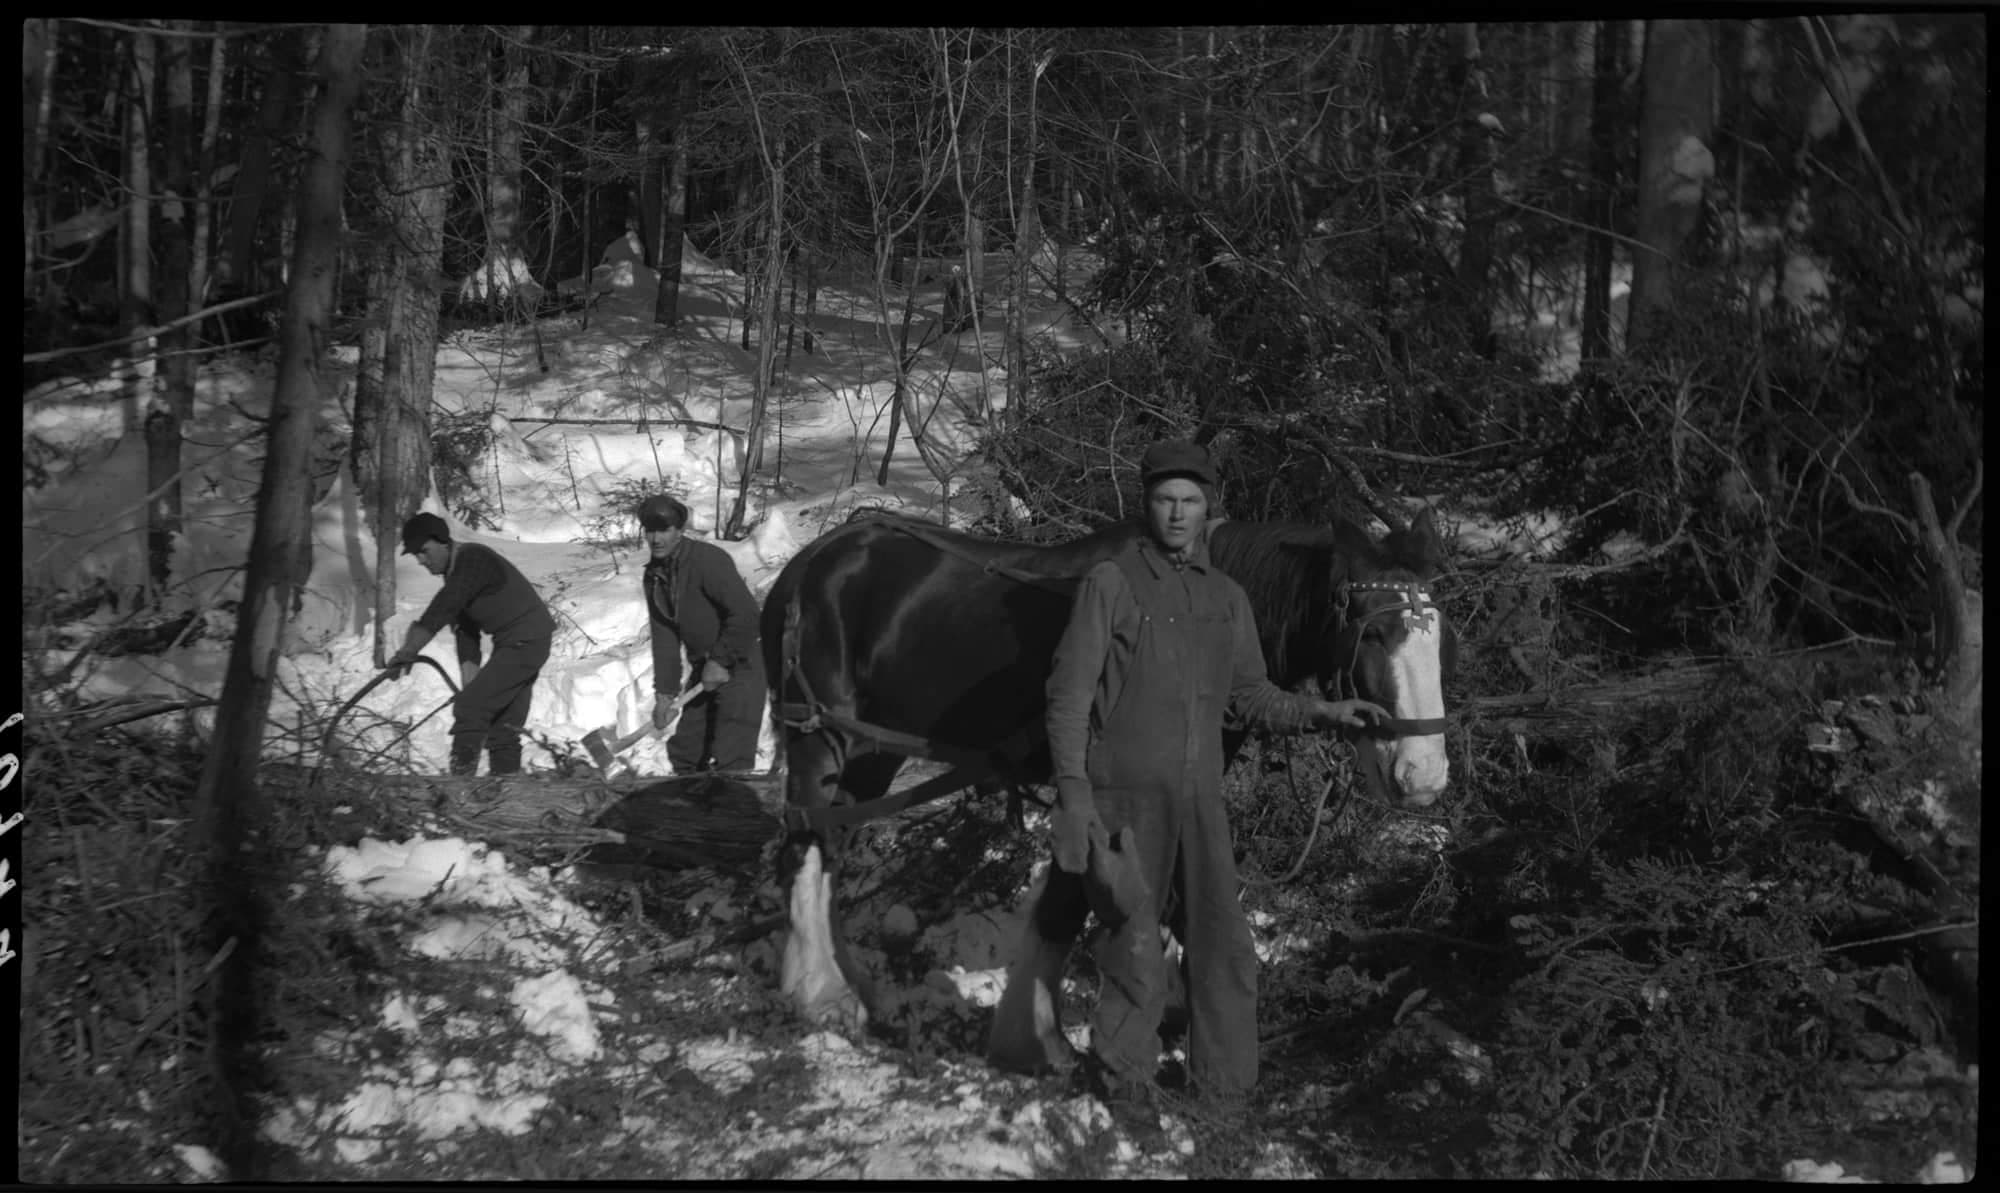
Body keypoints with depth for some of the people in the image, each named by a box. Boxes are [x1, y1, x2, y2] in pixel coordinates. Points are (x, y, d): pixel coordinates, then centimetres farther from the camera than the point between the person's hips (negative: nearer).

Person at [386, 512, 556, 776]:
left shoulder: (473, 560, -18)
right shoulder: (457, 574, 11)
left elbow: (440, 612, -28)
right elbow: (466, 634, 11)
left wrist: (406, 653, -30)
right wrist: (469, 686, 4)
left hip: (526, 642, -10)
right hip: (513, 644, 10)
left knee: (469, 708, -14)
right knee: (504, 725, 11)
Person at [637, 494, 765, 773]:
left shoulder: (708, 560, -21)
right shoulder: (655, 575, 5)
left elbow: (746, 614, -25)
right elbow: (664, 636, 5)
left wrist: (721, 661, -18)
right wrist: (665, 691, -1)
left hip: (739, 668, -9)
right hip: (704, 669, 9)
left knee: (731, 760, -15)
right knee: (684, 753, 14)